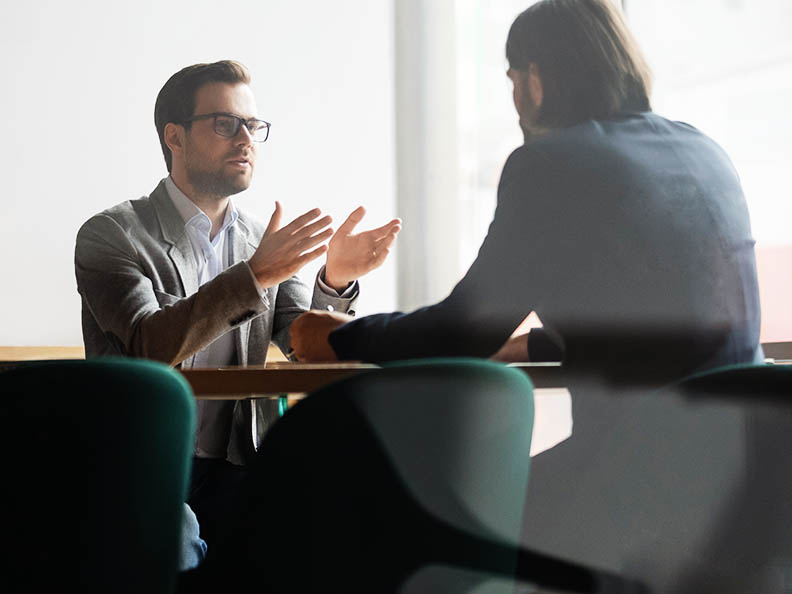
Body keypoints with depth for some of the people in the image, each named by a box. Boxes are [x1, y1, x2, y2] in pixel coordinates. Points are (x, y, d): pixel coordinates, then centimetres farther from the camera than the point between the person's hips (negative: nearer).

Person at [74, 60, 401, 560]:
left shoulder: (265, 242, 13)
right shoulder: (111, 235, -2)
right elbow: (152, 345, -18)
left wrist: (336, 281, -15)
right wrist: (254, 276, -27)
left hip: (232, 474, 4)